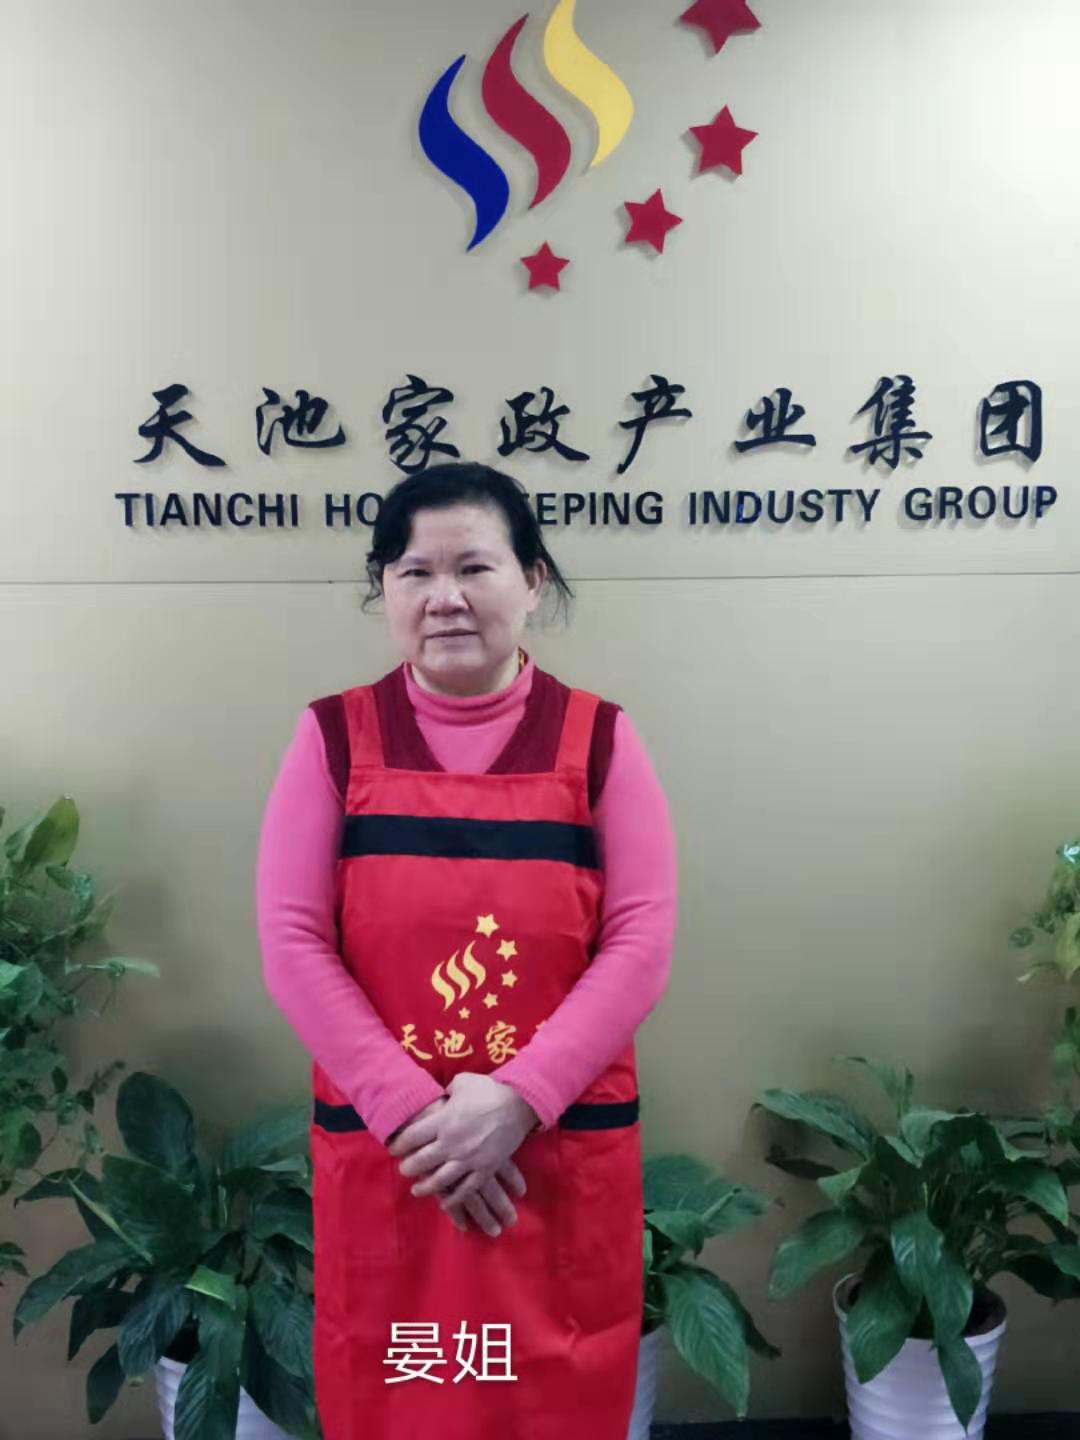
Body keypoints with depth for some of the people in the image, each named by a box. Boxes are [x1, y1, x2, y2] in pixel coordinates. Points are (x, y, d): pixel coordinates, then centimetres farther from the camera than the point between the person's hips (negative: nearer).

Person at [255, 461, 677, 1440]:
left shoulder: (599, 738, -1)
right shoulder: (334, 737, -1)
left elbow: (642, 945, -6)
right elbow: (292, 944, -5)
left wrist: (517, 1101, -15)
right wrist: (413, 1112, -13)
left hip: (565, 1155, 0)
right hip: (379, 1156, 1)